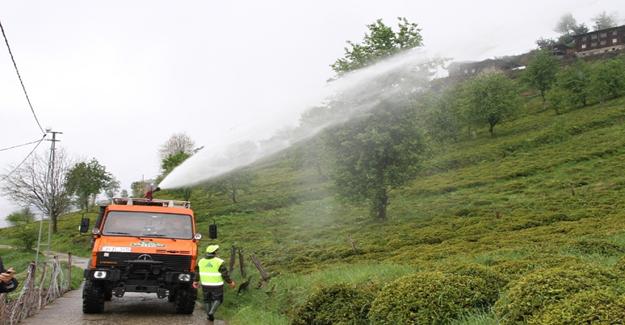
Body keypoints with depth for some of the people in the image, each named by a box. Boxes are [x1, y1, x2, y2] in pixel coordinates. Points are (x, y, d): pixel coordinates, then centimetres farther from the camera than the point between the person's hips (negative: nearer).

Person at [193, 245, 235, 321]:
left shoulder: (201, 261, 0)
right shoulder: (219, 262, -14)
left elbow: (197, 271, 8)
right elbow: (225, 273, -12)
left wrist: (195, 281, 21)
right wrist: (230, 282, 0)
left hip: (205, 284, 4)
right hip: (216, 285, -4)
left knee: (207, 300, 19)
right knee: (217, 299, 11)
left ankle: (209, 315, 21)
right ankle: (211, 312, -7)